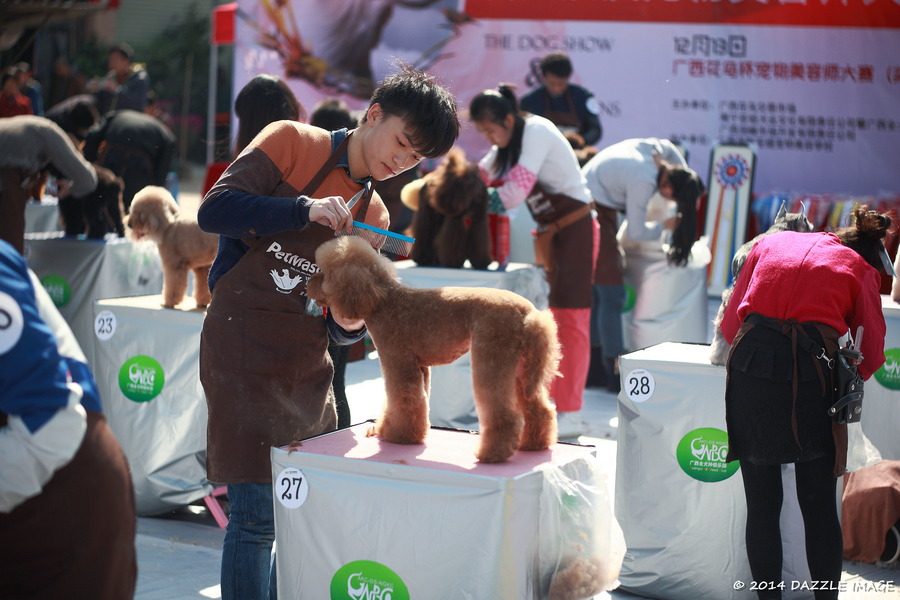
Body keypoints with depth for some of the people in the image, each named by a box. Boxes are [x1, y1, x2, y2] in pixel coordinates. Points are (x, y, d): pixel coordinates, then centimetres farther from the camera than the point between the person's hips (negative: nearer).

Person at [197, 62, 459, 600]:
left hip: (308, 369, 6)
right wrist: (305, 210, -20)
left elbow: (339, 326, 14)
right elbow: (213, 211, -14)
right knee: (257, 516, -7)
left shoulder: (373, 217, 13)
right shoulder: (292, 143, -2)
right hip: (243, 354, -6)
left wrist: (351, 325, -10)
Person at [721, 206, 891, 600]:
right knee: (819, 507, 8)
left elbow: (730, 324, 19)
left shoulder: (768, 244, 23)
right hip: (811, 372, -2)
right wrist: (842, 384, 29)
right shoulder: (860, 268, 16)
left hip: (750, 363, 2)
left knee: (761, 504, 9)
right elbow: (870, 353, 11)